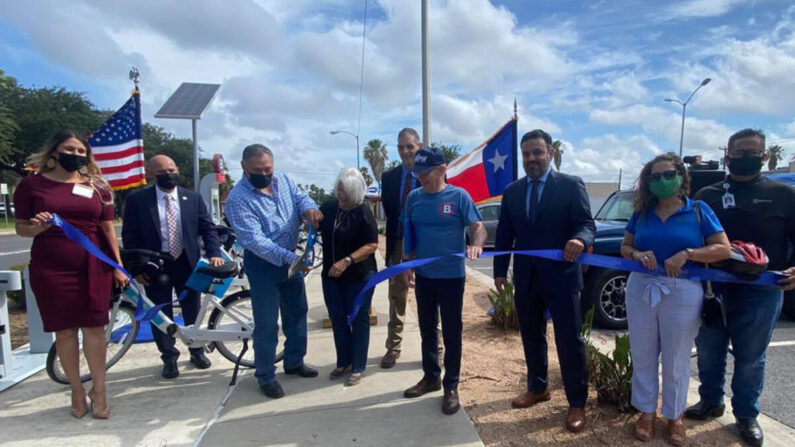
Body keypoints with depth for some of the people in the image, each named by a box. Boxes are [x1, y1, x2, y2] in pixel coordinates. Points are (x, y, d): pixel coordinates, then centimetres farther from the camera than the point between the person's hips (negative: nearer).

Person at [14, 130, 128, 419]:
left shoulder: (97, 187, 7)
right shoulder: (32, 184, 3)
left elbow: (108, 229, 8)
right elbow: (21, 228, 6)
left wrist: (118, 266, 5)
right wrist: (36, 227, -18)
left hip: (93, 267, 1)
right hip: (51, 268, 0)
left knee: (94, 328, 2)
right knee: (64, 330, 6)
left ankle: (99, 390, 14)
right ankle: (77, 391, 22)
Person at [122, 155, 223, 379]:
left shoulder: (193, 198, 1)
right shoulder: (137, 200, -5)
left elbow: (208, 228, 1)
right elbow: (130, 236, -3)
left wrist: (214, 253, -14)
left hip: (187, 263, 2)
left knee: (193, 311, 13)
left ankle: (197, 350, 34)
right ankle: (169, 357, 26)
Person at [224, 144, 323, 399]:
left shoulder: (282, 179, -1)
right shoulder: (238, 199, -21)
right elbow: (255, 240, -28)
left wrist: (309, 208, -25)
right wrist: (289, 258, -37)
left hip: (292, 259, 7)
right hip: (263, 265, -6)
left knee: (297, 314, 18)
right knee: (267, 324, 3)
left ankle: (294, 362, 37)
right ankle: (265, 377, 21)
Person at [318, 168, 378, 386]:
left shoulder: (363, 212, -14)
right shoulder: (328, 207, 1)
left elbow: (372, 245, -18)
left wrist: (347, 261, -27)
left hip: (359, 276, -5)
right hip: (331, 275, 5)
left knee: (359, 320, 7)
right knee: (337, 319, 14)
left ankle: (357, 367, 19)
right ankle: (343, 362, 31)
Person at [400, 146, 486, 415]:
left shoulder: (459, 196, -9)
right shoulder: (413, 198, 2)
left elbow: (478, 227, -13)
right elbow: (408, 236, 9)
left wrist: (476, 245, -34)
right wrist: (407, 265, 5)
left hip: (451, 276, -4)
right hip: (423, 275, 5)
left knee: (451, 332, 6)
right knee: (427, 329, 16)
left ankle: (451, 387, 19)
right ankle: (431, 377, 32)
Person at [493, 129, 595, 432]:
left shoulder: (571, 186, -5)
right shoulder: (512, 191, 8)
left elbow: (586, 224, -11)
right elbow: (504, 235, 10)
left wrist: (580, 240, -35)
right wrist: (500, 271, 6)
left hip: (560, 276, -4)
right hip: (525, 278, 5)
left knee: (569, 340, 4)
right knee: (531, 337, 17)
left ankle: (577, 402, 20)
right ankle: (537, 388, 36)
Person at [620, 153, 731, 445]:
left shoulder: (699, 210, -1)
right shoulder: (641, 213, 6)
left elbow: (724, 249, -5)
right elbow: (624, 247, 10)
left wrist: (687, 253, -20)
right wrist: (637, 254, -12)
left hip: (683, 293, -2)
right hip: (641, 290, 3)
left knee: (676, 361, 10)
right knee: (643, 356, 11)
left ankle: (674, 416, 29)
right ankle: (647, 412, 28)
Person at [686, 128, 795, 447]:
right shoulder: (708, 196, 5)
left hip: (761, 292, -1)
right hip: (713, 288, 2)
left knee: (750, 358, 10)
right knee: (709, 350, 13)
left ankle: (746, 415, 29)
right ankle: (711, 401, 33)